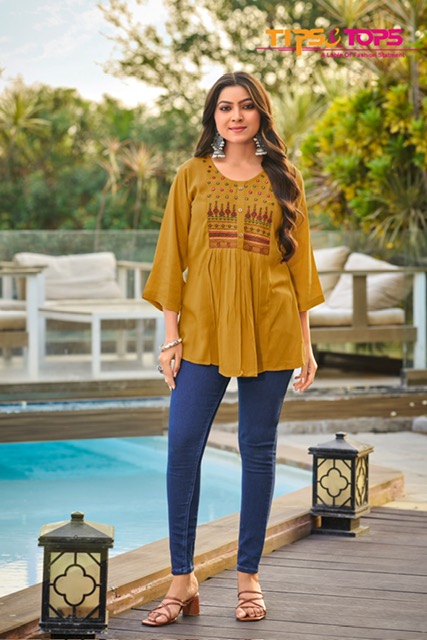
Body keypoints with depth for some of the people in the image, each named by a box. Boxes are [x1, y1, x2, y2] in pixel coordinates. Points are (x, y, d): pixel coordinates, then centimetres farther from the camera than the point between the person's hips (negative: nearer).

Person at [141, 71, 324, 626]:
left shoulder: (284, 180, 9)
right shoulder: (192, 176, 8)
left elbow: (299, 263, 9)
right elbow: (172, 258, 6)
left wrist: (304, 343, 5)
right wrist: (171, 337, -1)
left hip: (270, 331, 0)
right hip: (204, 328, 0)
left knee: (258, 450, 4)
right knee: (183, 446, -8)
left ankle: (249, 578, 13)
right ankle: (183, 580, 0)